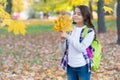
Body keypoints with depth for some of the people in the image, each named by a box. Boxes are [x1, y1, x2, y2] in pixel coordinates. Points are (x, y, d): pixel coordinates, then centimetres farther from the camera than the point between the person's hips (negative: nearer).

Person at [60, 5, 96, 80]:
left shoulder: (90, 31, -9)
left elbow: (81, 48, -19)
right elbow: (64, 49, 6)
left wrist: (68, 37, -20)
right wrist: (62, 40, -15)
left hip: (83, 67, -4)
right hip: (70, 66, 5)